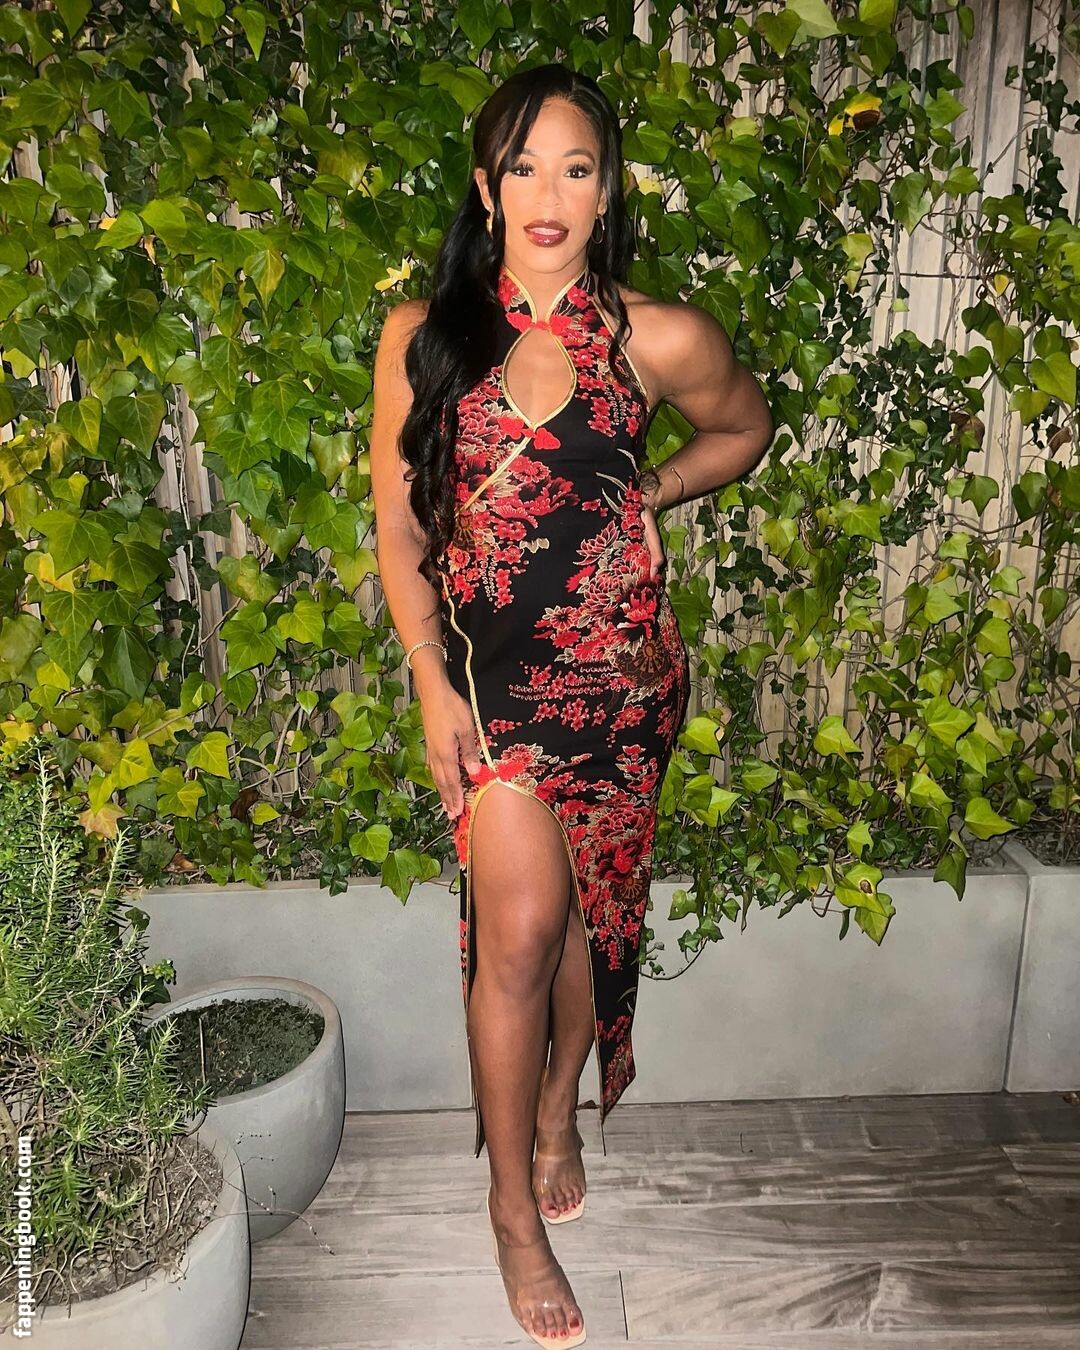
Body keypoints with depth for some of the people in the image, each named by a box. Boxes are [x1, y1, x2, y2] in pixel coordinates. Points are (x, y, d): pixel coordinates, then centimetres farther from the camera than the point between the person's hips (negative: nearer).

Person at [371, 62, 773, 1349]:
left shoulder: (660, 340, -4)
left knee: (589, 912, 12)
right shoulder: (422, 335, -2)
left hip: (619, 667, 1)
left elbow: (743, 426, 16)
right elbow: (397, 528, 0)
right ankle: (515, 1210, 17)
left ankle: (556, 1112, 43)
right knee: (522, 923, -8)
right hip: (489, 671, 0)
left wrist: (645, 497, 1)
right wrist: (433, 688, -8)